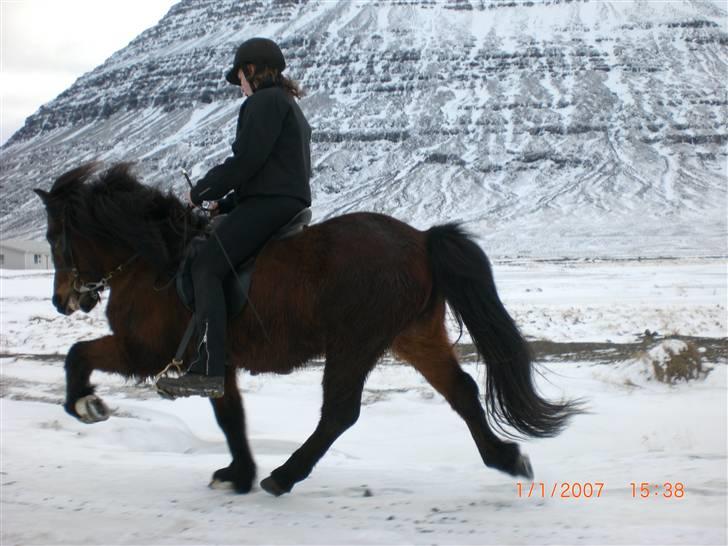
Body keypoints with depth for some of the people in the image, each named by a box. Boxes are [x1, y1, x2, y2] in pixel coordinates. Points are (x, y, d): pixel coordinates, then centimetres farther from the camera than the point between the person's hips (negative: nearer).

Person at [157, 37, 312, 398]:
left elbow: (244, 162, -16)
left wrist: (201, 192, -4)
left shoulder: (263, 101, -6)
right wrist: (224, 204, 19)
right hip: (293, 203, 11)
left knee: (206, 268, -15)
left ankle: (210, 372, -26)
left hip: (267, 204, -11)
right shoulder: (291, 106, 26)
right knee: (212, 267, 17)